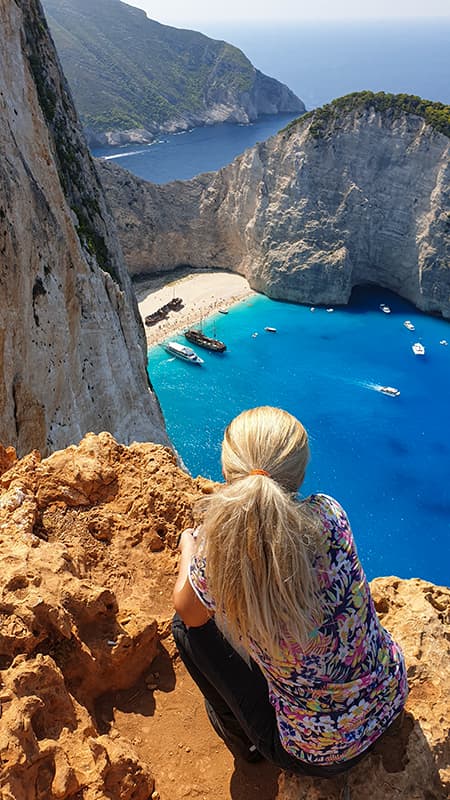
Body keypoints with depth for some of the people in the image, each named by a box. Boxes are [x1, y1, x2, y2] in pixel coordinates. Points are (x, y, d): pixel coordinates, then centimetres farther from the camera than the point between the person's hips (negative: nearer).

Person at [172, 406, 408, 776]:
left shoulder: (219, 555, -30)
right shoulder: (329, 514, -21)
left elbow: (187, 611, -5)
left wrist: (190, 546, 13)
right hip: (391, 701, 4)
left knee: (188, 627, 9)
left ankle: (243, 739, 30)